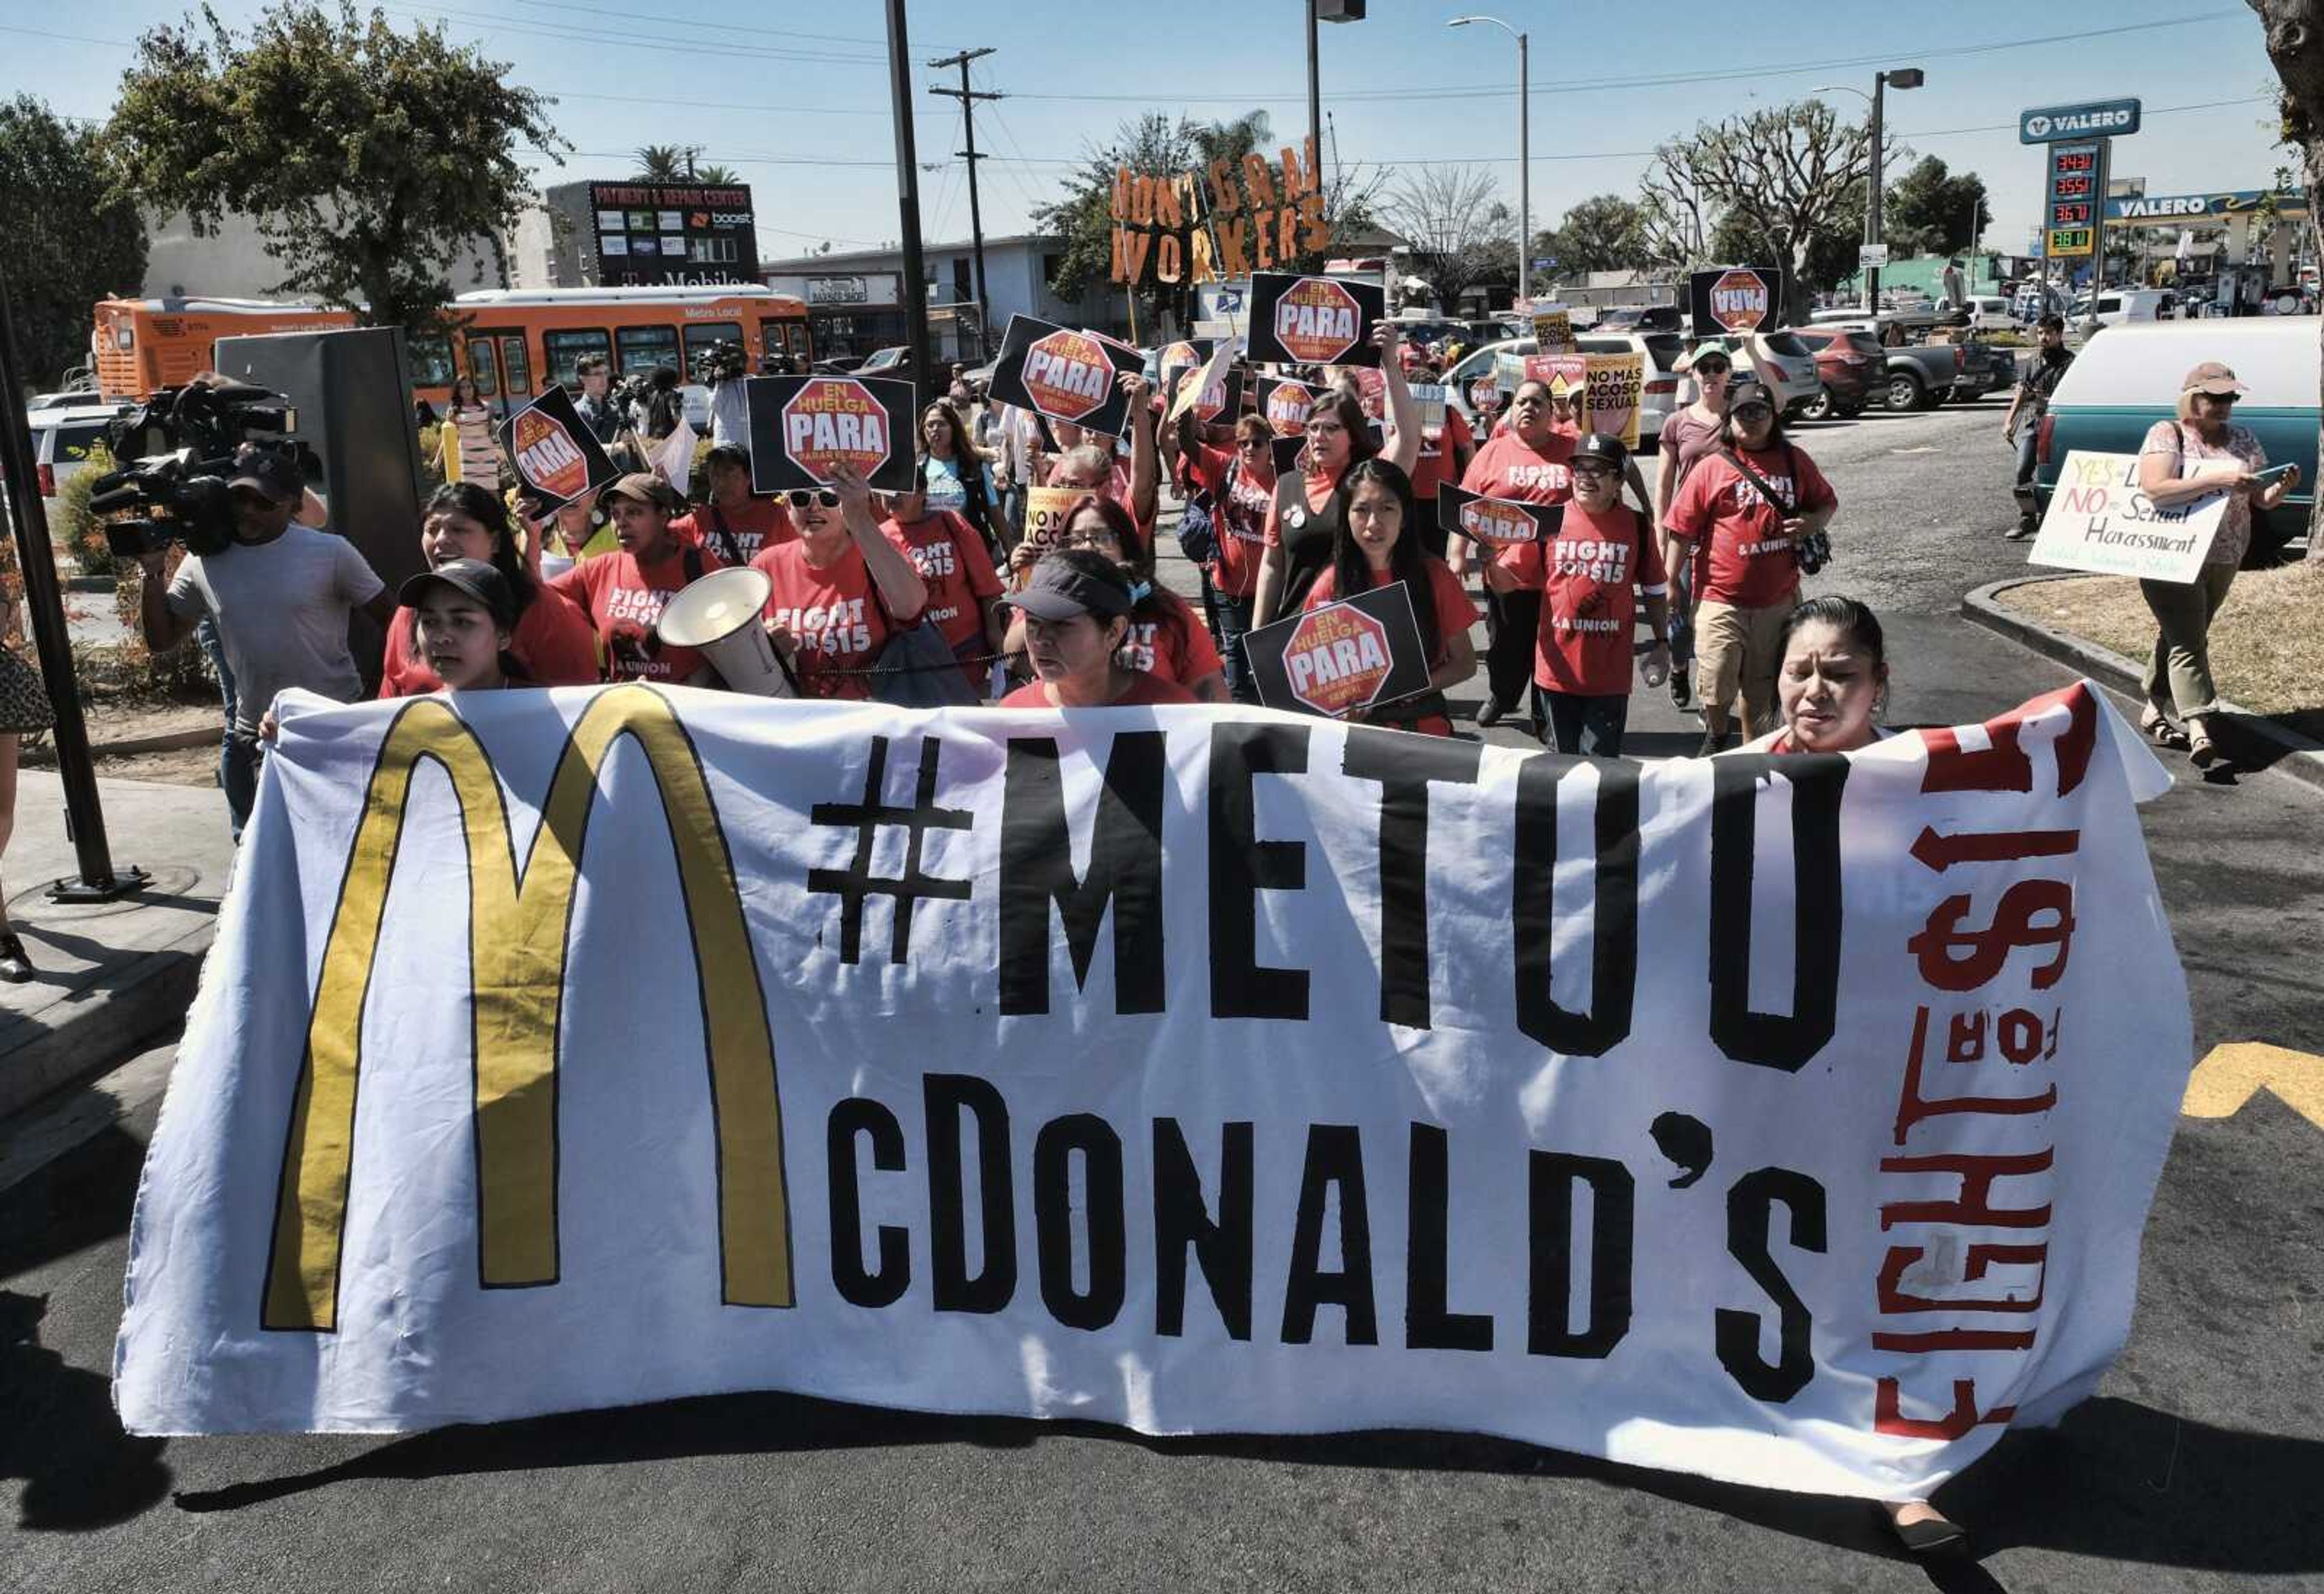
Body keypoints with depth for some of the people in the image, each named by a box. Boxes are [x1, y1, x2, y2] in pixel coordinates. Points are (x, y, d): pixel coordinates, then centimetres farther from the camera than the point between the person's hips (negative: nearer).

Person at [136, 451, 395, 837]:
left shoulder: (329, 552, -9)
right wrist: (152, 574, -5)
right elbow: (160, 640, 8)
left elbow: (394, 617, -7)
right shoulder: (205, 563, 1)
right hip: (255, 734, 4)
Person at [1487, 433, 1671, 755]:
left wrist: (1661, 644, 7)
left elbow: (1654, 591, 10)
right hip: (1557, 670, 1)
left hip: (1610, 676, -1)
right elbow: (1507, 580, -2)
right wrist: (1489, 562, -22)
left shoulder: (1638, 527, -1)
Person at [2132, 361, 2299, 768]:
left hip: (2224, 559, 6)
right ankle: (2199, 729, -20)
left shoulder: (2243, 440, 10)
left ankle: (2155, 711, 25)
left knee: (2179, 635, 14)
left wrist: (2283, 487, -12)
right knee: (2187, 641, -13)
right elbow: (2155, 490, -21)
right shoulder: (2167, 435, -7)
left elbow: (2262, 499, 11)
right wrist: (2217, 480, -27)